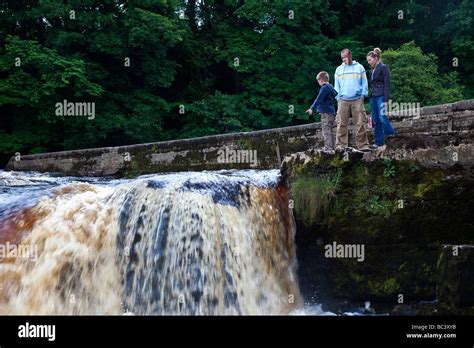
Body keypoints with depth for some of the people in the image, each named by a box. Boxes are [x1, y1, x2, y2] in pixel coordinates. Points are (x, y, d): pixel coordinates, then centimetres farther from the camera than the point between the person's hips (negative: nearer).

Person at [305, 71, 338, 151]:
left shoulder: (324, 88, -14)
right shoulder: (330, 87, 15)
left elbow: (319, 99, -19)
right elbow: (336, 94, 29)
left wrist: (312, 108, -20)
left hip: (326, 113, -10)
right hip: (332, 112, 10)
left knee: (326, 131, -9)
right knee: (330, 131, 15)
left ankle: (328, 148, -10)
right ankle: (332, 146, 20)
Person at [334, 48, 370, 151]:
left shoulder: (359, 68, 8)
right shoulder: (339, 69, 14)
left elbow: (364, 82, 8)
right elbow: (336, 85, 15)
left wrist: (363, 95, -2)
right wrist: (338, 96, 4)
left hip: (357, 100, -1)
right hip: (343, 100, 2)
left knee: (360, 123, -4)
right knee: (342, 124, -2)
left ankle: (362, 144, -1)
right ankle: (341, 145, 2)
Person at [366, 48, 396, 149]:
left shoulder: (383, 68, -6)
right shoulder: (373, 70, 16)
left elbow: (387, 84, -11)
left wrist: (386, 99, -16)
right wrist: (371, 95, 15)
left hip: (381, 96, -8)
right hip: (373, 97, 8)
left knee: (382, 116, -13)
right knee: (375, 120, 6)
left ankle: (390, 133, 9)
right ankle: (378, 141, 10)